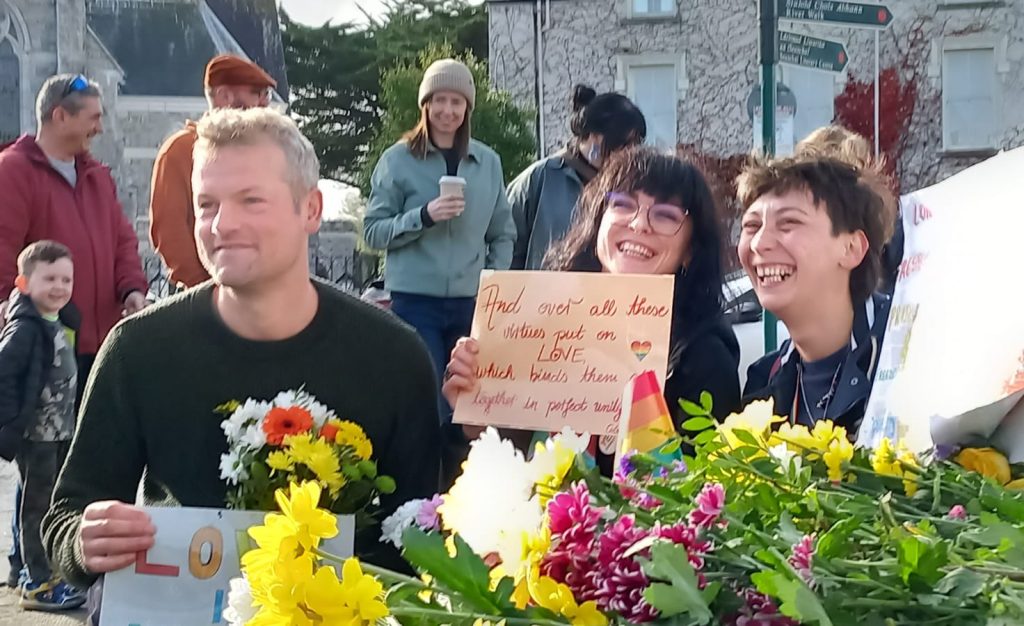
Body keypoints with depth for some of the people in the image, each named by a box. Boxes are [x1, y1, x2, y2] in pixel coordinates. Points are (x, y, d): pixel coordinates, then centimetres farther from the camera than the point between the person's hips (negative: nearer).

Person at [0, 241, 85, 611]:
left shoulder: (61, 322, 9)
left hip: (61, 430, 9)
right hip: (35, 434, -9)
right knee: (38, 505, -1)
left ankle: (51, 571, 28)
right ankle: (38, 583, 8)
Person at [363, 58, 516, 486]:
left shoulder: (487, 162, 7)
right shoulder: (398, 160, -2)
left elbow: (503, 234, 13)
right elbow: (373, 232, -4)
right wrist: (424, 215, -17)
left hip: (471, 303, 3)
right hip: (416, 301, -3)